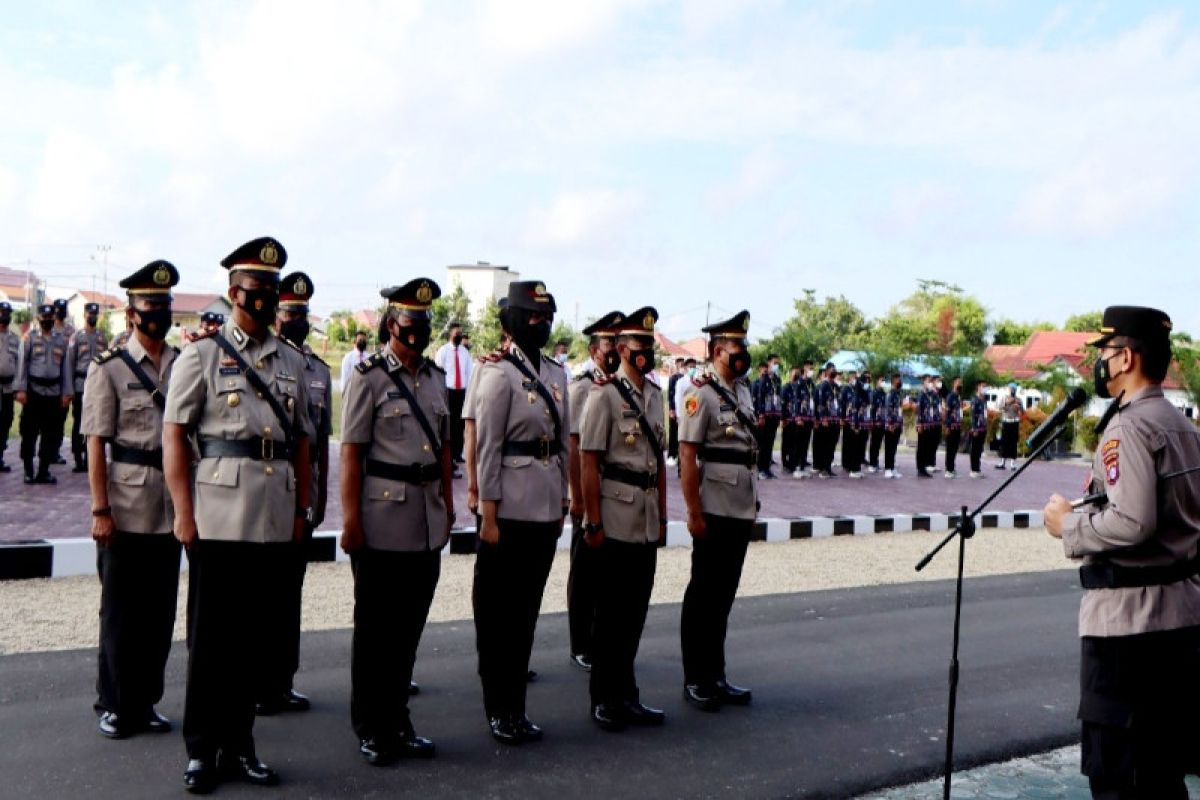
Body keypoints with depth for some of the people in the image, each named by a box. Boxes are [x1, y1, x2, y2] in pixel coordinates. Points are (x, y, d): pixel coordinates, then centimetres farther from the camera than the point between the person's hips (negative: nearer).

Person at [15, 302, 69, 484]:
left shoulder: (61, 340, 9)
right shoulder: (30, 337, 2)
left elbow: (65, 367, 9)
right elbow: (23, 364, -2)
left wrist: (66, 392, 4)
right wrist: (21, 389, -9)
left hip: (54, 392, 3)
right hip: (33, 390, -3)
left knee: (51, 433, 4)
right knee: (29, 432, 1)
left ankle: (44, 470, 12)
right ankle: (28, 470, 9)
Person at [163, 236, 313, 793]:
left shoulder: (292, 362, 14)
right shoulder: (202, 354, 1)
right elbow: (174, 435, -4)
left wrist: (303, 508, 10)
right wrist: (183, 512, -10)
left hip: (277, 518, 4)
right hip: (220, 515, -4)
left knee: (260, 636, 10)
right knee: (211, 637, 4)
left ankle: (239, 743, 24)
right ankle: (202, 751, 17)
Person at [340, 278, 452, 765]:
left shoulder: (435, 377, 12)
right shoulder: (369, 377, -6)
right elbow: (351, 453, -10)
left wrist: (447, 505, 14)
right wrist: (351, 520, -14)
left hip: (428, 522, 6)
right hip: (383, 522, -6)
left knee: (410, 626, 13)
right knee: (375, 630, 5)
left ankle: (397, 721, 26)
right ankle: (371, 730, 18)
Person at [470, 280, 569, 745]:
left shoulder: (556, 374, 12)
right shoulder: (500, 374, -9)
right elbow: (487, 448, -11)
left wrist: (562, 505, 14)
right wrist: (488, 516, -13)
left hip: (546, 508, 7)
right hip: (511, 508, -7)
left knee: (528, 609, 13)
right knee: (499, 611, 5)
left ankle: (516, 707, 24)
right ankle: (498, 711, 16)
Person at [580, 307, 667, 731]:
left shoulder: (655, 393, 12)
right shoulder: (605, 393, -9)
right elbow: (589, 462, -11)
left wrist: (662, 516, 15)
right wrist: (593, 523, -13)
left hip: (647, 518, 7)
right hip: (617, 518, -6)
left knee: (636, 610, 12)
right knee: (612, 613, 3)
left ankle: (626, 695, 24)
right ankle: (605, 699, 16)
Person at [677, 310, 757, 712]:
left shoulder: (743, 392, 12)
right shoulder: (701, 394, -12)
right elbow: (687, 456, -15)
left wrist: (753, 501, 15)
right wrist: (694, 512, -17)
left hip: (742, 511, 8)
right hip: (714, 511, -8)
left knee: (724, 595, 14)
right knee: (703, 596, 4)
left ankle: (716, 675, 25)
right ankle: (695, 680, 15)